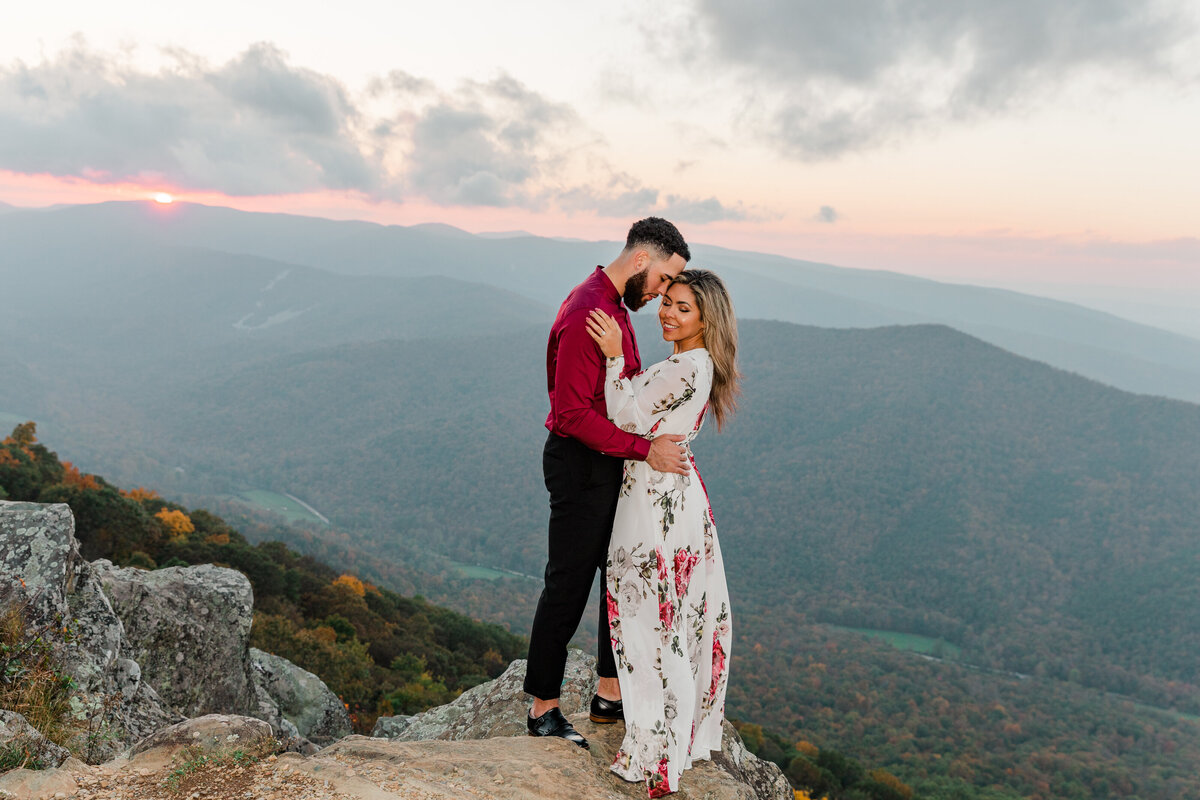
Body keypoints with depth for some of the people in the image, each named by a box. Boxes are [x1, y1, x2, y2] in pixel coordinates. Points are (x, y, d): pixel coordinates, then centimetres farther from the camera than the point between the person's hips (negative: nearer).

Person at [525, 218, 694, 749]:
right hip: (580, 466, -10)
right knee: (567, 586, 0)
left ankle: (610, 695, 29)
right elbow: (574, 413, -26)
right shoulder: (586, 314, -20)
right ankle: (543, 710, 16)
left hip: (611, 462, 10)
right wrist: (645, 449, -26)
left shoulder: (616, 308, 13)